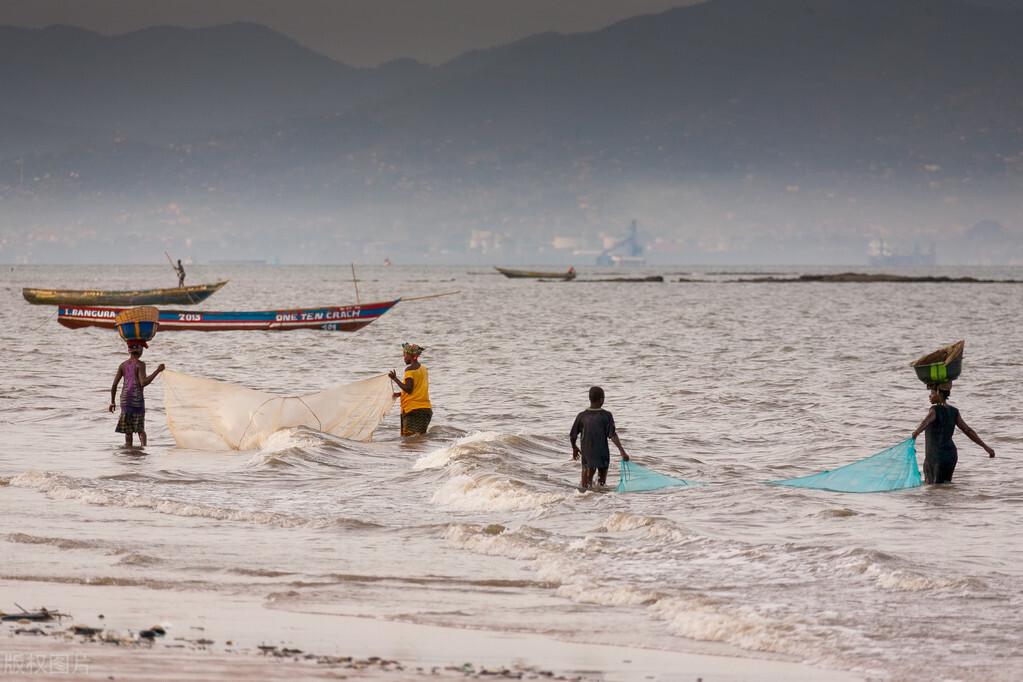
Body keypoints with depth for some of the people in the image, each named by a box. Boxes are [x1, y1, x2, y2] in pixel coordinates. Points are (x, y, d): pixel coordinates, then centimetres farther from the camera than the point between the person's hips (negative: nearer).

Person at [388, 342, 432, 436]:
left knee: (409, 437, -10)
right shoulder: (424, 369, 16)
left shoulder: (410, 369, -9)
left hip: (413, 409, -8)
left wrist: (395, 379, -11)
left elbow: (408, 389, -16)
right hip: (426, 408, 8)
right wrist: (400, 393, 22)